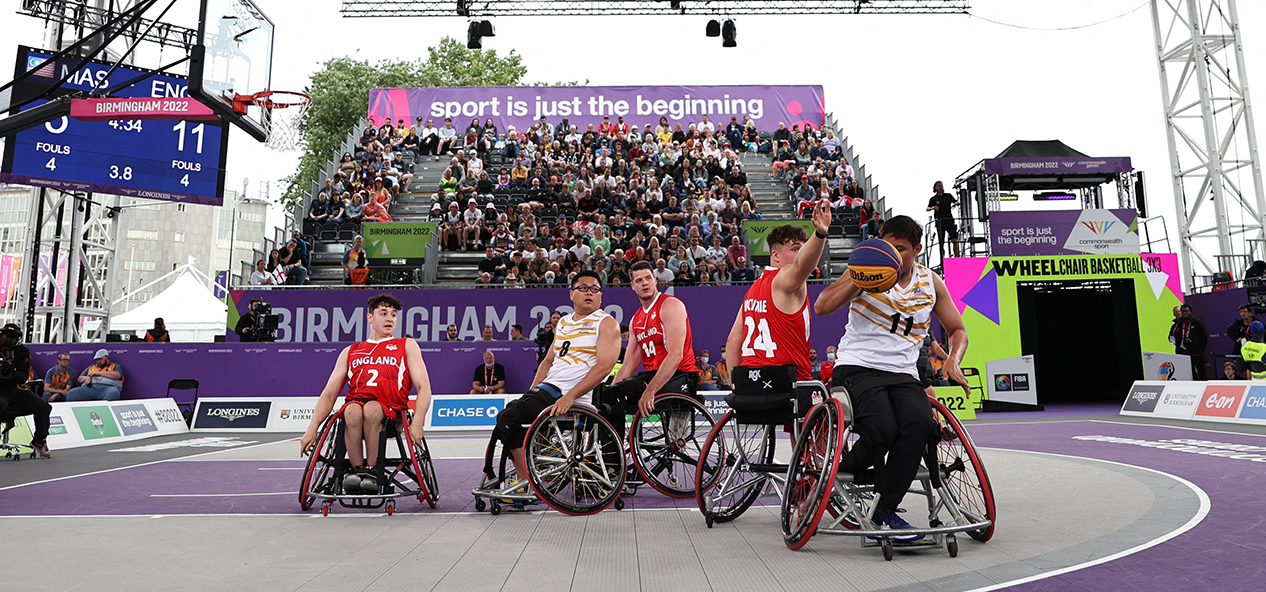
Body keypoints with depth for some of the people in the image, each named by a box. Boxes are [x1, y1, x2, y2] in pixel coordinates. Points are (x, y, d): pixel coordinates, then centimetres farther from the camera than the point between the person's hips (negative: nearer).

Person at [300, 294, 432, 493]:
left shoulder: (407, 346, 19)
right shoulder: (350, 352, 26)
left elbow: (423, 388, 7)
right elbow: (329, 394, 19)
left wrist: (417, 422, -10)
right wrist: (313, 428, 2)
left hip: (391, 411, -1)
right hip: (355, 403, 2)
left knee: (371, 408, -35)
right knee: (353, 410, -34)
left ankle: (372, 470, -22)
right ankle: (357, 470, -20)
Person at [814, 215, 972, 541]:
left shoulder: (930, 282, 13)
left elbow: (958, 330, 21)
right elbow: (822, 306, -14)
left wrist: (953, 359, 0)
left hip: (903, 375, 4)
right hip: (857, 368, -3)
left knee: (920, 424, -29)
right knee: (883, 430, -31)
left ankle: (884, 511, -16)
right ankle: (843, 467, 3)